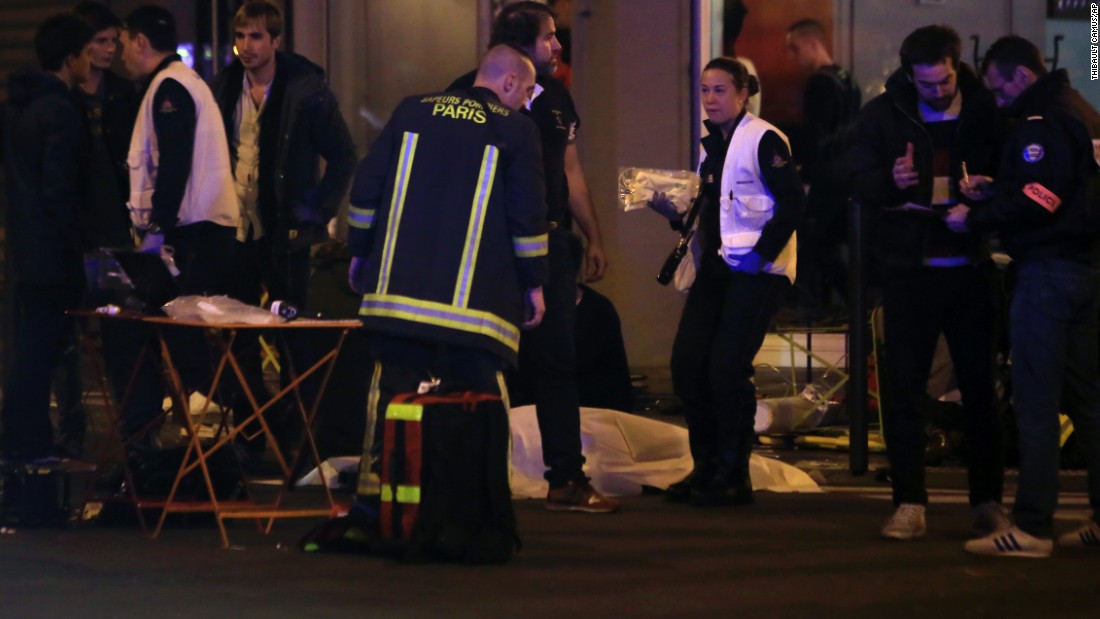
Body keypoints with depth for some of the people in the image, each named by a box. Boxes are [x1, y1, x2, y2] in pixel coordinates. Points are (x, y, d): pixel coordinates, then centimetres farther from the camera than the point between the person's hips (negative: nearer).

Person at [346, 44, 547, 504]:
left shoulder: (413, 110, 11)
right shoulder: (516, 130, 0)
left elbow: (366, 187, 10)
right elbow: (527, 214, -3)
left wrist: (359, 252, 19)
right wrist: (534, 284, 6)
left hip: (398, 288, 3)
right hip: (477, 298, -3)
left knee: (392, 388, 9)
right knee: (479, 396, 2)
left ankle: (374, 488, 8)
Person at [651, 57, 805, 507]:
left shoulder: (763, 140, -9)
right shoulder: (712, 145, 16)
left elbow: (793, 201, -15)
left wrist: (763, 252, -19)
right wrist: (671, 209, 3)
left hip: (756, 269, -8)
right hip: (716, 267, 8)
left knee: (727, 368, -12)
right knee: (687, 364, 0)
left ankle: (733, 477, -1)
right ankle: (706, 468, 12)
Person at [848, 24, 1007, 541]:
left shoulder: (986, 111, 0)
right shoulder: (884, 114, 2)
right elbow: (859, 182, 1)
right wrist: (891, 181, -20)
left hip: (971, 268, 0)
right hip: (909, 269, 0)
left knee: (979, 384, 5)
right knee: (902, 386, -2)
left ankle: (988, 500, 15)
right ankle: (909, 503, 3)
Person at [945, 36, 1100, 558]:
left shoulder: (1040, 123, -13)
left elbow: (1035, 203, -20)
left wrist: (974, 219, -8)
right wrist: (994, 190, 15)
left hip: (1049, 272, -9)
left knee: (1035, 402, -6)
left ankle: (1032, 528, -6)